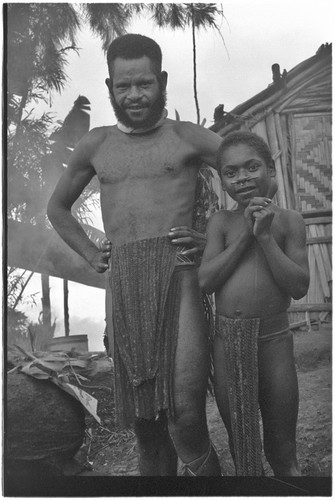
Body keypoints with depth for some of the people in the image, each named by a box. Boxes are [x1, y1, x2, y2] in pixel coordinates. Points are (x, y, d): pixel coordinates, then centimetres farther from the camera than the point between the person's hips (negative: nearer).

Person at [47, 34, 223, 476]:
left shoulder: (187, 137, 7)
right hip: (123, 282, 4)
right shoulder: (96, 145, 17)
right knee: (142, 409, 8)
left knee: (183, 402, -15)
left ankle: (202, 469, 12)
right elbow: (57, 207, 28)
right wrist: (91, 255, 15)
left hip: (177, 271, -3)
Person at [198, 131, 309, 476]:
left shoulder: (288, 220, 0)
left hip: (273, 338, -1)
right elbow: (205, 281, -9)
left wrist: (265, 236, -14)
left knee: (282, 451, 12)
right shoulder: (221, 221, 2)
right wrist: (245, 235, -11)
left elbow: (299, 287, -8)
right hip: (227, 338, 1)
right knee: (240, 445, 17)